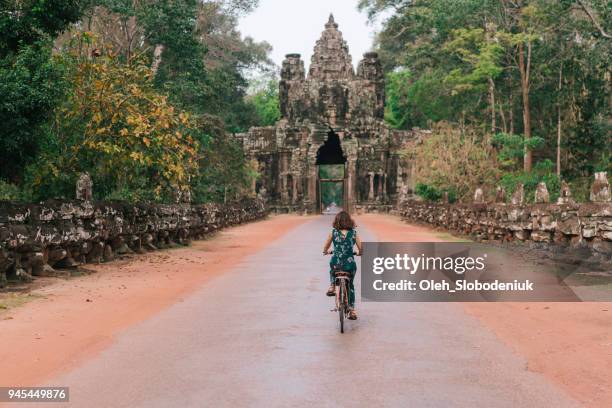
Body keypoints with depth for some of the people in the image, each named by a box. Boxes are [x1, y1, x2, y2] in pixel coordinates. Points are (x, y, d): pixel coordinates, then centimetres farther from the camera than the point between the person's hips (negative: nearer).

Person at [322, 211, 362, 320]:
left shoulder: (333, 232, -1)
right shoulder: (354, 233, 0)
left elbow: (325, 249, 6)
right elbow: (361, 249, 1)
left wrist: (327, 252, 29)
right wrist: (358, 253, 24)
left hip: (336, 263, 0)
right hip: (350, 264, 0)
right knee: (350, 285, 23)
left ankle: (332, 286, 21)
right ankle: (352, 310, 19)